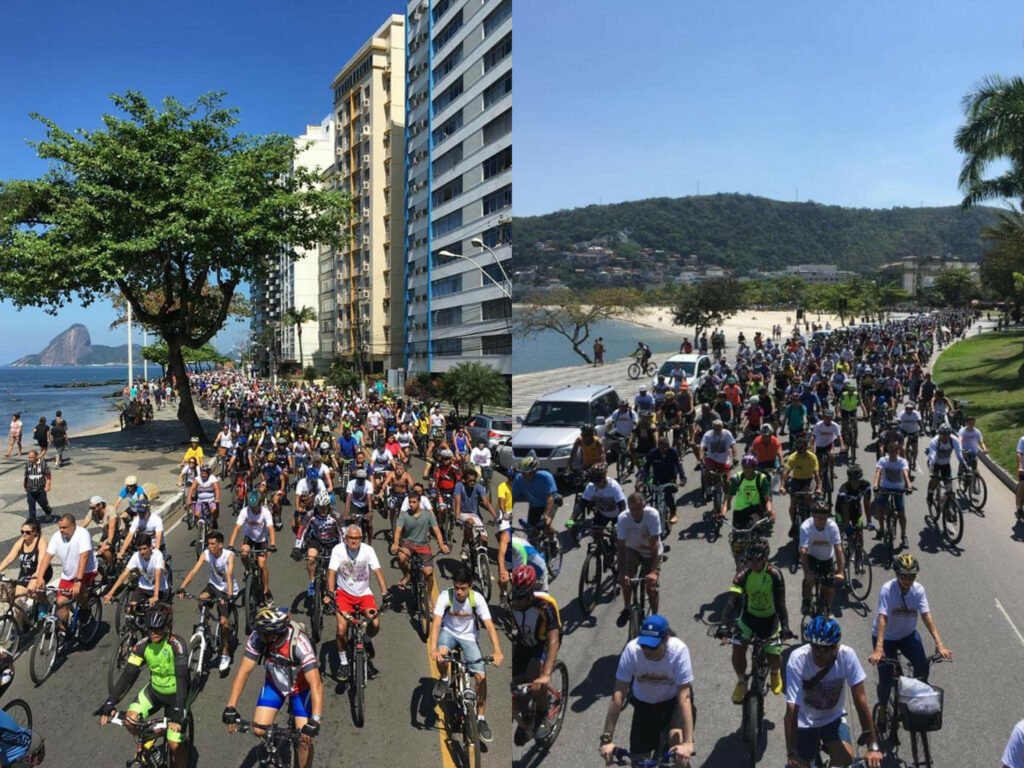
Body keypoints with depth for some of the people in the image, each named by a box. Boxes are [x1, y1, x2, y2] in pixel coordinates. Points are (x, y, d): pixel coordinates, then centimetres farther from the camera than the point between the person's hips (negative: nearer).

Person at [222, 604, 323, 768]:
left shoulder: (299, 642, -39)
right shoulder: (257, 638, -28)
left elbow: (316, 683, -40)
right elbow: (244, 671, -20)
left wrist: (315, 721, -46)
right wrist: (230, 708, -25)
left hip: (301, 686, -3)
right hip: (274, 683, 4)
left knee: (304, 738, -11)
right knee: (259, 730, -8)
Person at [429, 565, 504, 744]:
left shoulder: (477, 598, -24)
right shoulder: (445, 596, -25)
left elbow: (489, 625, -29)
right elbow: (436, 623, -33)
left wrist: (497, 650, -43)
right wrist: (433, 648, -49)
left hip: (469, 636, 1)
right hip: (448, 631, 0)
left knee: (481, 676, -12)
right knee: (441, 654, -35)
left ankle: (481, 719, 5)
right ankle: (444, 679, -1)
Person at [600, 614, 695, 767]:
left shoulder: (678, 650, -33)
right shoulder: (632, 649, -31)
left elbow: (684, 697, -34)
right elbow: (618, 695, -28)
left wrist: (688, 742, -42)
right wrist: (607, 739, -30)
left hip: (673, 700, -1)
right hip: (644, 703, 1)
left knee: (677, 740, -27)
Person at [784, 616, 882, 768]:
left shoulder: (847, 655, -26)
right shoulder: (797, 659, -30)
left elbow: (860, 700, -23)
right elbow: (792, 709, -32)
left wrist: (873, 746, -28)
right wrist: (791, 754, -37)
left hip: (833, 719, 1)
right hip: (805, 722, -1)